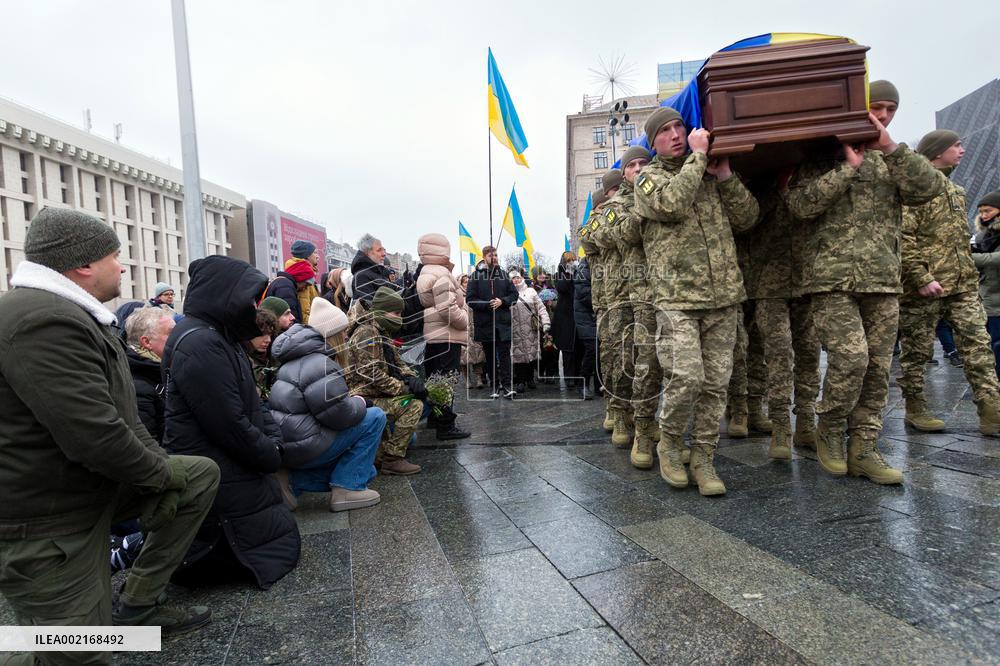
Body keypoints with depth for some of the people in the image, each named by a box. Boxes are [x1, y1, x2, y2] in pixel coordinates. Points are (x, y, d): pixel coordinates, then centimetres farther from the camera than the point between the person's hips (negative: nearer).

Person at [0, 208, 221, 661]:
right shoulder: (44, 321, -26)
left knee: (202, 475, 9)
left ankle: (140, 602, 16)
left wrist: (160, 464, 3)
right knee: (81, 654, 1)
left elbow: (122, 412, 13)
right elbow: (94, 435, -32)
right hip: (48, 528, -9)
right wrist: (163, 474, -14)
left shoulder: (74, 316, 10)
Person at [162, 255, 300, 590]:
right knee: (280, 548, 3)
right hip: (219, 481, -10)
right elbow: (230, 424, -24)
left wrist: (273, 438, -1)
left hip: (236, 471, 10)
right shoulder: (199, 344, -24)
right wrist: (270, 456, -10)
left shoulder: (219, 337, 10)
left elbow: (251, 400, 13)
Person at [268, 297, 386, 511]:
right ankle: (347, 489, -3)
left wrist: (351, 400, 10)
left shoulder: (298, 359, 13)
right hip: (305, 447, -10)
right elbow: (339, 413, -25)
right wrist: (359, 403, -5)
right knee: (375, 417, -6)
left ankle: (293, 483, 10)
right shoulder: (320, 365, -21)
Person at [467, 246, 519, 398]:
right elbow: (470, 299, -4)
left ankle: (507, 386, -1)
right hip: (485, 322, -1)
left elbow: (514, 294, 9)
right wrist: (487, 304, -16)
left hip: (503, 322, 1)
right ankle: (495, 386, 17)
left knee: (504, 354, -4)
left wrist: (502, 301, -9)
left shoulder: (503, 275, 9)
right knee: (490, 356, 8)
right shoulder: (476, 276, 0)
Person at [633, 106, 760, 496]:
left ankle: (703, 459, 15)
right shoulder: (649, 176, 8)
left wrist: (725, 176, 3)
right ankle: (670, 443, 11)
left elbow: (747, 218, 13)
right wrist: (697, 156, -5)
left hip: (723, 295, 5)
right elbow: (670, 203, -16)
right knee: (686, 377, -15)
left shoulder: (709, 175, 20)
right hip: (677, 297, -4)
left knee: (716, 382, 3)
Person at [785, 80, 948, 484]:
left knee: (877, 368, 4)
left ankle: (863, 449, 15)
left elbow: (929, 188, 0)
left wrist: (890, 148, -8)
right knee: (850, 358, -16)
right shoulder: (823, 154, 7)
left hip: (883, 281, 5)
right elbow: (799, 205, -9)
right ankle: (829, 431, 8)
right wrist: (848, 167, -13)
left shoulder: (894, 159, 20)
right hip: (832, 278, -5)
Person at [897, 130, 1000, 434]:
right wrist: (921, 278, -22)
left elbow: (961, 239, 26)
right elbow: (902, 237, -17)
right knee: (917, 350, 2)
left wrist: (970, 274, 19)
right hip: (925, 288, -8)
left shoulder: (955, 190, 22)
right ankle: (915, 408, 14)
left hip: (963, 285, 8)